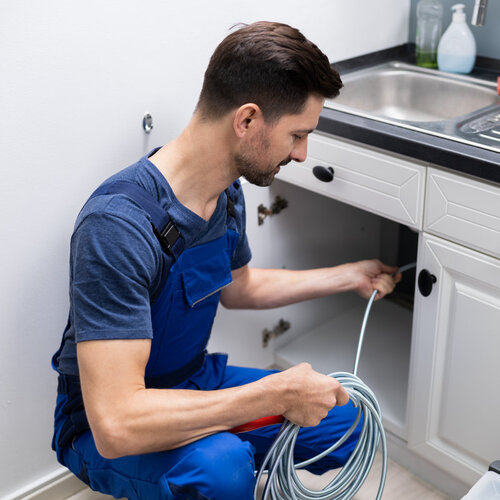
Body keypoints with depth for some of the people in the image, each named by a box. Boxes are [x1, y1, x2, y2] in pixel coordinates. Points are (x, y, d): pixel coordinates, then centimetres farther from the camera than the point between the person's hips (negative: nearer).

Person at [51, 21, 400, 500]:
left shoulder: (227, 193, -5)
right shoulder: (117, 224, -33)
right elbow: (116, 427, -38)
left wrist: (346, 276, 19)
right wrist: (278, 394, -33)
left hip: (192, 383, 8)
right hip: (103, 428, -7)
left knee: (348, 425, 6)